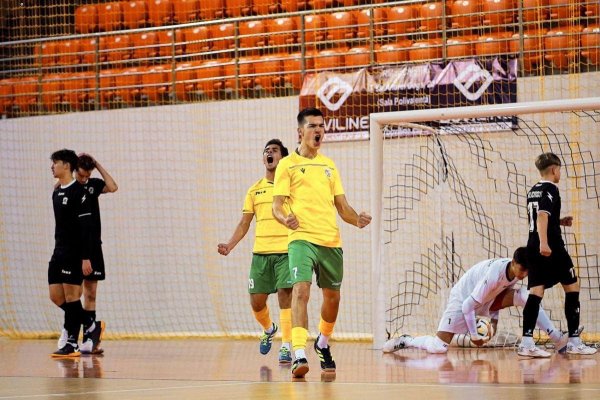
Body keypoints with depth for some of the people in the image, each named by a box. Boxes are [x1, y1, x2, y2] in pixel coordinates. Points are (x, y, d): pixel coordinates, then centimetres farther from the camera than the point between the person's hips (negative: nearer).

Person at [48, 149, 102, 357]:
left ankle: (72, 344, -4)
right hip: (59, 253, 9)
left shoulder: (78, 192, -12)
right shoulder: (56, 192, 14)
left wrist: (86, 258, -20)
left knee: (71, 296, -7)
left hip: (74, 254, -9)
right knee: (56, 296, 6)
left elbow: (87, 227, -16)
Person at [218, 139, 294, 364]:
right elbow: (244, 223, 16)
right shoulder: (254, 190, 14)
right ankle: (269, 329, 35)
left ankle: (286, 346, -8)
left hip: (286, 250, -4)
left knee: (285, 296, -13)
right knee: (256, 301, 4)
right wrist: (229, 246, 2)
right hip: (260, 252, 4)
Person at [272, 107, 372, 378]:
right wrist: (285, 219, -26)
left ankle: (323, 343, 39)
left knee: (332, 297, 13)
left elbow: (342, 206, 18)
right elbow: (277, 206, -3)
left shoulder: (329, 166, 18)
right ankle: (299, 355, -31)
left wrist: (357, 220, -3)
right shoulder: (287, 165, 3)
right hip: (301, 238, -5)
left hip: (331, 241, 5)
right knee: (301, 290, -22)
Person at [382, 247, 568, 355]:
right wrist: (474, 336, -20)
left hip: (486, 299, 7)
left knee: (526, 296, -15)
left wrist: (494, 319, 3)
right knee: (439, 347, -21)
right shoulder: (494, 274, -35)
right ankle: (404, 341, 7)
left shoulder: (516, 271, -12)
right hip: (462, 299, -7)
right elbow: (468, 305, -28)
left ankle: (558, 340, -13)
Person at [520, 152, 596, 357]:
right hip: (552, 248, -8)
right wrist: (543, 242, -33)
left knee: (536, 291, 0)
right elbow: (542, 215, -23)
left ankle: (526, 342, -13)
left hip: (535, 248, 8)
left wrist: (560, 221, 28)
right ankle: (574, 341, 5)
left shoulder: (533, 191, 17)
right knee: (572, 287, 5)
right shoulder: (550, 189, -9)